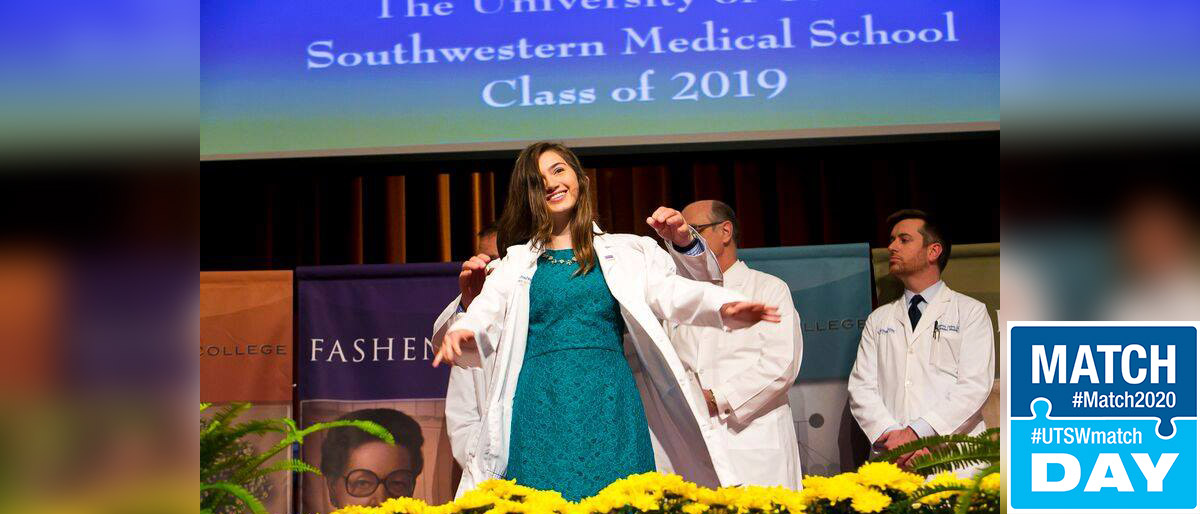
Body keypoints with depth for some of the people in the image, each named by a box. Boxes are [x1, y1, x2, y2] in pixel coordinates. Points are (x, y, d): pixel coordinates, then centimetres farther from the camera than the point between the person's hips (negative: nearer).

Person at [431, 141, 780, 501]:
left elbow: (666, 291, -1)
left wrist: (722, 306, -20)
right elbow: (482, 317, 4)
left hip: (609, 404, 0)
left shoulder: (623, 251, 13)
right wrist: (459, 332, -20)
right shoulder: (516, 263, 15)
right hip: (540, 407, 0)